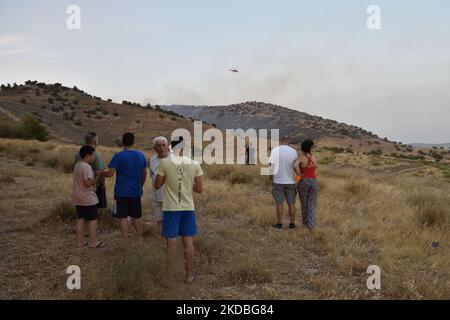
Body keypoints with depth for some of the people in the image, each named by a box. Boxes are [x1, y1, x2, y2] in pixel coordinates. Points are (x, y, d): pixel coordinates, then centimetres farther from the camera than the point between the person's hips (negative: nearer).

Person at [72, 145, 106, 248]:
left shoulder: (77, 165, 10)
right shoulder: (86, 167, -20)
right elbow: (88, 183, -25)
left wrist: (95, 174, 13)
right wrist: (97, 179, -10)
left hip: (78, 198, 9)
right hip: (88, 199, -9)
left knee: (80, 219, 12)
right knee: (92, 220, 1)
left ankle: (81, 241, 19)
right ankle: (93, 242, 7)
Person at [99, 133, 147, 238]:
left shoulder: (118, 156, -10)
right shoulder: (141, 155, 3)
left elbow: (110, 173, -15)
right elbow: (144, 173, 10)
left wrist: (100, 173, 5)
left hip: (122, 192, -4)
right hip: (136, 191, 4)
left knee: (123, 217, 3)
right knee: (137, 216, 15)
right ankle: (139, 237, 23)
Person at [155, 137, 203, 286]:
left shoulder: (165, 162, -12)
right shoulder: (195, 164, -5)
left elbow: (157, 185, -3)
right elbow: (199, 189, -2)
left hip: (171, 208, -2)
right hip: (188, 208, 2)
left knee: (172, 242, 6)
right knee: (188, 241, 11)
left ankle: (169, 278, 14)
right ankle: (189, 275, 23)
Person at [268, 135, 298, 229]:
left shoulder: (275, 150, -5)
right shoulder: (293, 151, -1)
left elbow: (271, 165, -5)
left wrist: (271, 177, 5)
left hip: (278, 181, -2)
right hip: (290, 181, 2)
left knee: (279, 203, 4)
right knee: (291, 203, 9)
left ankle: (279, 224, 9)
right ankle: (292, 223, 14)